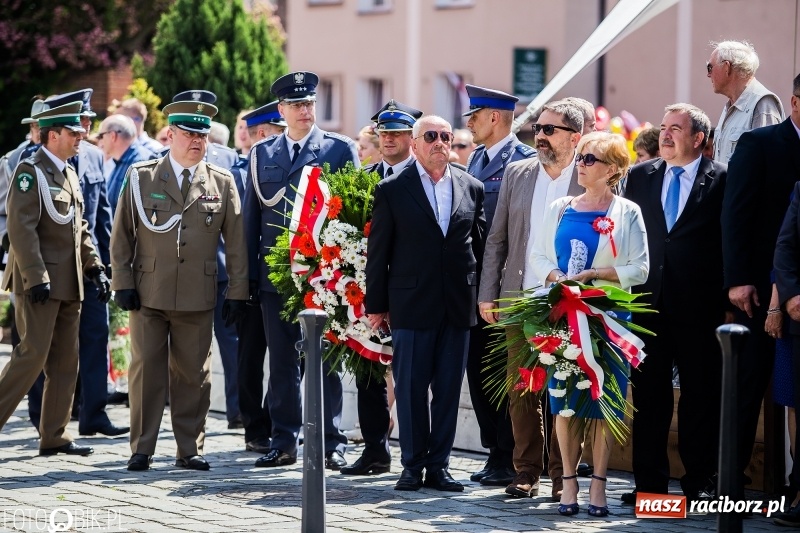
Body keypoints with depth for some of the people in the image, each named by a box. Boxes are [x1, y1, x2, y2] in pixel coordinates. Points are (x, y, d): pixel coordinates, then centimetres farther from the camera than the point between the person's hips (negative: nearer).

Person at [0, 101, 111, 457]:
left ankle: (54, 436, 11)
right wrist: (36, 277, -21)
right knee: (33, 354, -11)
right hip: (40, 283, -9)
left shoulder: (69, 175, 16)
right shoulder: (30, 171, -10)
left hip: (68, 285, 9)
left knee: (65, 361, 8)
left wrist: (95, 268, 12)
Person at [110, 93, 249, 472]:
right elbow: (121, 235, 6)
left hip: (198, 297, 1)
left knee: (193, 372, 5)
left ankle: (190, 449, 13)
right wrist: (123, 283, -1)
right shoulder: (140, 177, 4)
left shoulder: (222, 183, 7)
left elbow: (235, 242, 7)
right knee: (146, 369, 0)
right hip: (148, 295, -1)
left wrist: (237, 292, 3)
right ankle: (142, 448, 7)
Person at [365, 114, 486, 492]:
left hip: (458, 305, 3)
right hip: (411, 304, -3)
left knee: (449, 389, 5)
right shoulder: (393, 190, 0)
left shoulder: (471, 188, 9)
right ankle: (413, 466, 9)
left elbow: (481, 244, 13)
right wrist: (375, 305, 0)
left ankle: (439, 465, 12)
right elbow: (378, 252, 1)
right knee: (410, 387, 1)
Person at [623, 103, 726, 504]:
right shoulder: (641, 176, 10)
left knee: (701, 395, 4)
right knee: (649, 394, 5)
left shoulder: (722, 180, -2)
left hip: (699, 305, -3)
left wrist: (728, 298, -6)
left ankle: (699, 482, 12)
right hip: (649, 304, 3)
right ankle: (650, 482, 11)